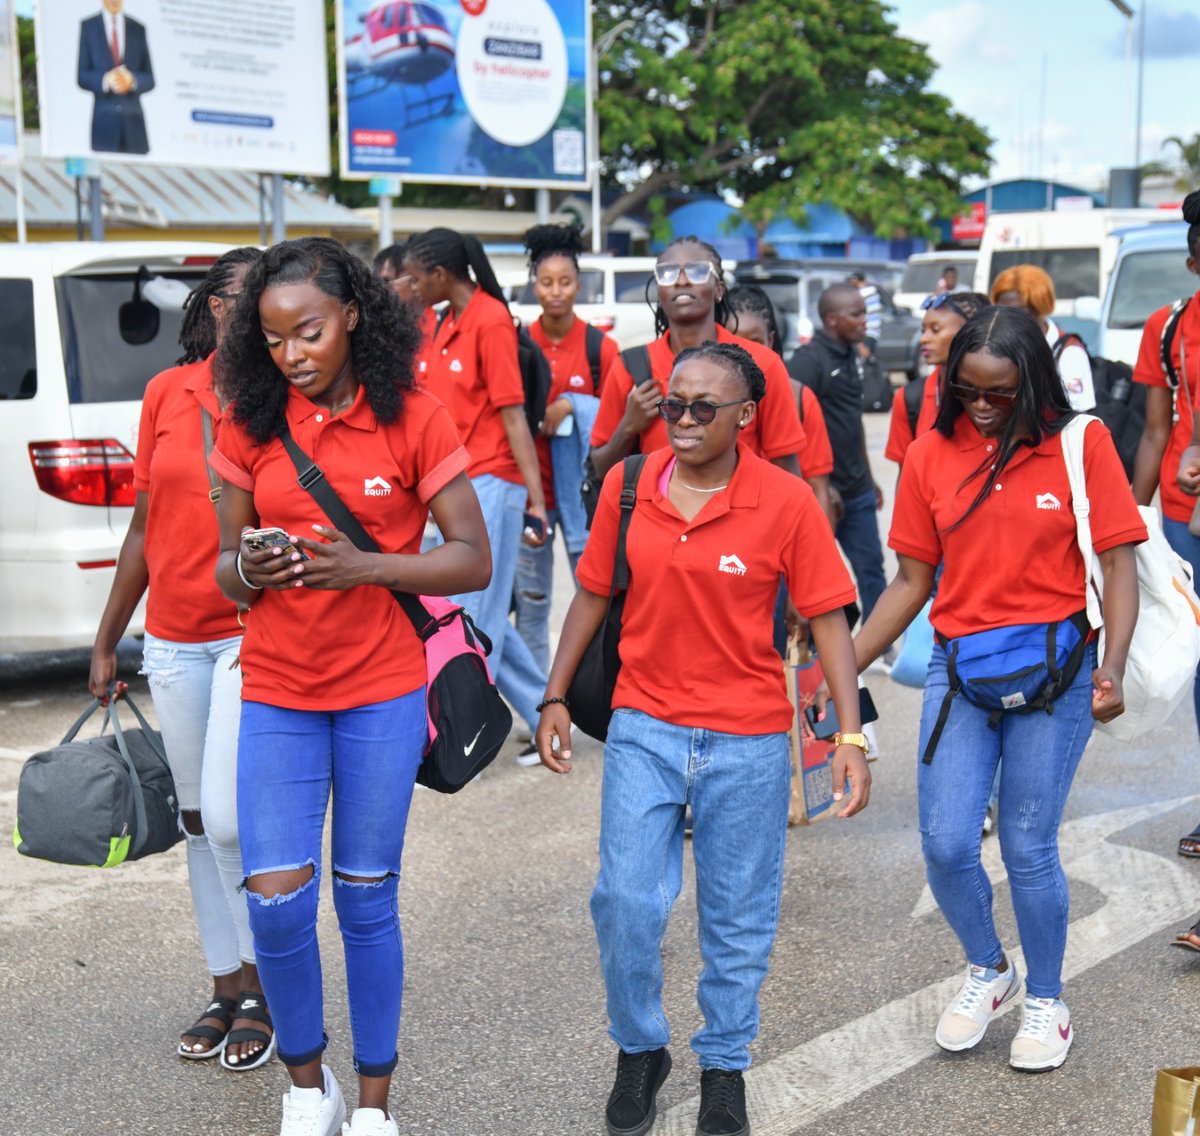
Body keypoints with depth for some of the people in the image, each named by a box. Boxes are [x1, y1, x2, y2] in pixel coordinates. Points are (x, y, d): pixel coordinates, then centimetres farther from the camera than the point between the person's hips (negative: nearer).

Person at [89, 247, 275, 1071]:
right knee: (198, 820, 12)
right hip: (173, 640, 5)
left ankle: (262, 988, 10)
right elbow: (147, 525, 12)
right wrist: (108, 639, 14)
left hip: (254, 634, -5)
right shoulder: (166, 394, 6)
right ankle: (227, 986, 26)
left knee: (232, 820, -11)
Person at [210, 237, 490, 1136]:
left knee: (367, 897, 7)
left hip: (382, 692, -2)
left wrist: (361, 565, -22)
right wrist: (247, 571, -18)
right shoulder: (252, 427, 2)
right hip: (277, 691, 2)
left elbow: (473, 560, -8)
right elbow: (224, 571, 6)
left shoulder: (414, 419, -6)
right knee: (277, 898, -4)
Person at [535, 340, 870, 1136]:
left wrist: (851, 735, -14)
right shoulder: (627, 486, -3)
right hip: (644, 727, 2)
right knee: (625, 901, -1)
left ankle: (725, 1065, 32)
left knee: (738, 918, 11)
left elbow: (828, 618, -8)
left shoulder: (787, 502, -10)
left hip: (747, 741, -1)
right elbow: (594, 595, 7)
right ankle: (639, 1051, 25)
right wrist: (556, 698, 7)